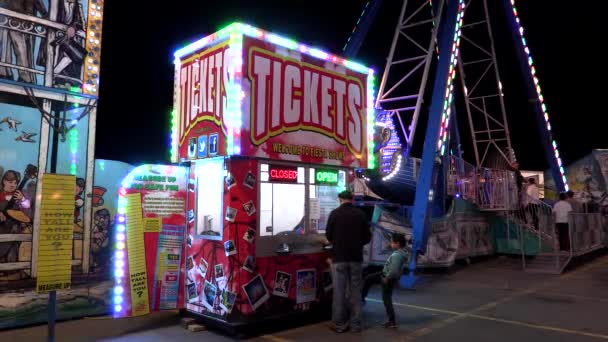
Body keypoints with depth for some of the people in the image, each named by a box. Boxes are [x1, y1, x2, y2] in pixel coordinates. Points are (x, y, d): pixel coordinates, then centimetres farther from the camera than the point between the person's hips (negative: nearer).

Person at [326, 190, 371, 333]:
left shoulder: (335, 213, -6)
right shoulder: (361, 214, 0)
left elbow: (328, 236, 1)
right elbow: (367, 237, 4)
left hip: (339, 257, -2)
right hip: (356, 257, 2)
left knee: (339, 292, 4)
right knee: (355, 291, 10)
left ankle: (339, 324, 9)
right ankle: (356, 324, 13)